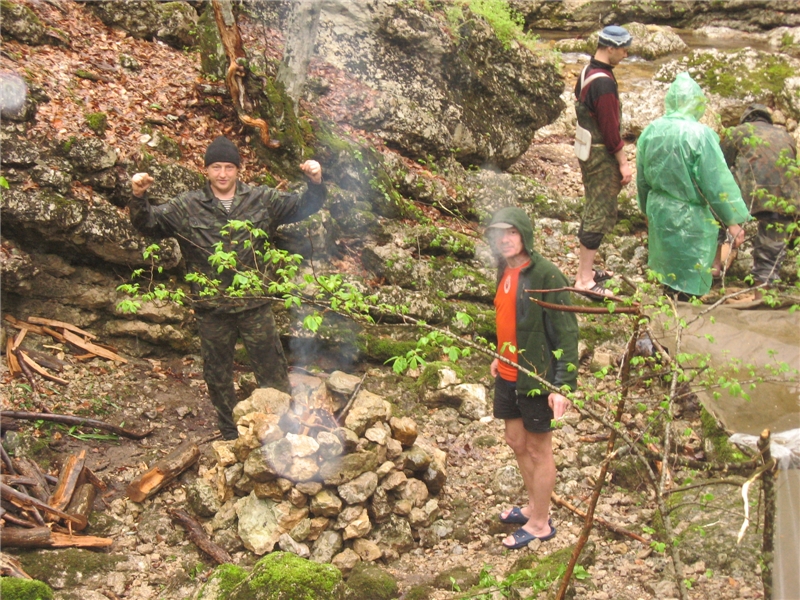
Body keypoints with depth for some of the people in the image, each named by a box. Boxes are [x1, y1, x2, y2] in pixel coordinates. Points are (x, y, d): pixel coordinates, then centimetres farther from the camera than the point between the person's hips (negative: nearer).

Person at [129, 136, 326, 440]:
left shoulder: (262, 200, 1)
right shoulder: (187, 207, 0)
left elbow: (304, 206, 4)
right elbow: (149, 222, 0)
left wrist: (315, 183, -16)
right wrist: (138, 198, -20)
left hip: (255, 304, 0)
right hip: (211, 309, 1)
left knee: (272, 370, 9)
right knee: (218, 374, 15)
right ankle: (230, 432, 33)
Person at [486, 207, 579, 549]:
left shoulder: (546, 276, -21)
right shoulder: (505, 270, 4)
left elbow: (566, 333, -21)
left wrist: (564, 384, -24)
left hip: (536, 378, -8)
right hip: (507, 375, 8)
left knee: (538, 450, 7)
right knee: (516, 441, 20)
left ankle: (540, 524, 22)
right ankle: (534, 506, 39)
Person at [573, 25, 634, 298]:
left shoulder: (586, 72, 8)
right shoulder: (604, 83, -22)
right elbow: (610, 128, -22)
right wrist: (623, 163, -15)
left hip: (587, 150, 10)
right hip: (602, 156, -10)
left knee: (593, 210, 19)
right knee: (600, 214, -5)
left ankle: (585, 268, 28)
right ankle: (584, 279, -1)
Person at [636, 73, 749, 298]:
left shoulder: (651, 131, -2)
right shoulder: (700, 135, -20)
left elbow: (642, 180, 9)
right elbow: (717, 184, -17)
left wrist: (648, 211, 24)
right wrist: (733, 221, -7)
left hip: (658, 212, 6)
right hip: (689, 219, -6)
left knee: (664, 272, 21)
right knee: (686, 283, 6)